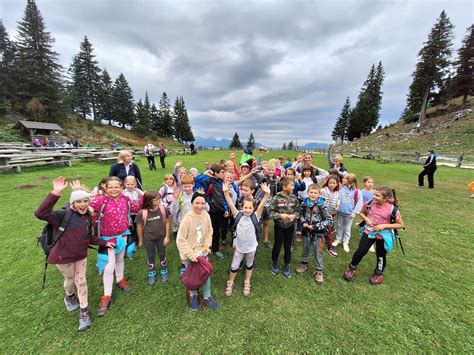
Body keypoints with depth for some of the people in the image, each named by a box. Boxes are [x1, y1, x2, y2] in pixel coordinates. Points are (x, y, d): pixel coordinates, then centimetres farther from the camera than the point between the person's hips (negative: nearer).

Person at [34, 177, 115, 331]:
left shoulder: (88, 217, -3)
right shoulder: (64, 215, -22)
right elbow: (40, 213, -42)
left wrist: (104, 243, 3)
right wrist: (56, 193, -49)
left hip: (81, 255, 5)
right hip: (63, 256, -4)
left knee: (81, 281, 13)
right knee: (70, 279, 21)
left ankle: (84, 311, 31)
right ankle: (69, 297, 56)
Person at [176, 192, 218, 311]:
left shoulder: (206, 215, -11)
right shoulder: (187, 218, -26)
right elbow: (180, 240, -21)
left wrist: (207, 245, -7)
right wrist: (191, 254, -21)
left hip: (202, 252, 4)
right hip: (190, 254, -4)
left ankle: (207, 297, 42)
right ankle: (193, 295, 48)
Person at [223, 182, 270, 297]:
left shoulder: (255, 216, -17)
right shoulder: (238, 215, -16)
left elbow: (261, 206, -32)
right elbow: (231, 204, -27)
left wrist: (267, 194, -47)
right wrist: (226, 192, -41)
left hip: (251, 246, 0)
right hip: (239, 246, 0)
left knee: (249, 264, 23)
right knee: (234, 266, 13)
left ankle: (247, 283, 46)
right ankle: (230, 283, 39)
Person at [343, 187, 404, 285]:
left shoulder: (392, 209, -19)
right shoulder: (369, 204, -12)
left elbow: (401, 225, -8)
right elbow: (362, 212, 7)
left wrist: (384, 226, -20)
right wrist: (366, 219, -13)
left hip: (383, 235, -1)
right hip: (369, 232, 1)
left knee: (381, 255, 17)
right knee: (360, 251, 1)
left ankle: (379, 273, 43)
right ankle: (352, 268, 24)